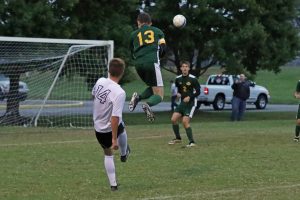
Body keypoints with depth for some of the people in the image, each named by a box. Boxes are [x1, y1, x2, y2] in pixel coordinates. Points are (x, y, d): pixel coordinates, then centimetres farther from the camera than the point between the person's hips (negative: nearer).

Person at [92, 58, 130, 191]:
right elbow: (115, 117, -33)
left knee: (108, 154, 23)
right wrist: (114, 139, -27)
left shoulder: (100, 81, -14)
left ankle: (113, 184, 23)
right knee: (121, 128, 35)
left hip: (98, 128, 4)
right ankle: (124, 154, 60)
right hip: (112, 128, -4)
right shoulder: (119, 93, -32)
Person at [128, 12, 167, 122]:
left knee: (153, 88, 25)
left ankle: (138, 97, -4)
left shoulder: (134, 34, 20)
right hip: (152, 62, -3)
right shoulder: (157, 31, 16)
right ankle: (148, 104, -34)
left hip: (138, 64, 4)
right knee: (159, 95, -2)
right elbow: (163, 48, 5)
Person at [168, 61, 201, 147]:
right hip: (182, 102, 6)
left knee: (185, 121, -17)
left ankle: (192, 142, -10)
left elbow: (198, 91, -8)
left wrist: (189, 97, -21)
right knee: (173, 119, -1)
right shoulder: (178, 79, 5)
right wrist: (178, 94, -1)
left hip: (191, 103, -6)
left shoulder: (193, 79, -11)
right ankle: (178, 138, 18)